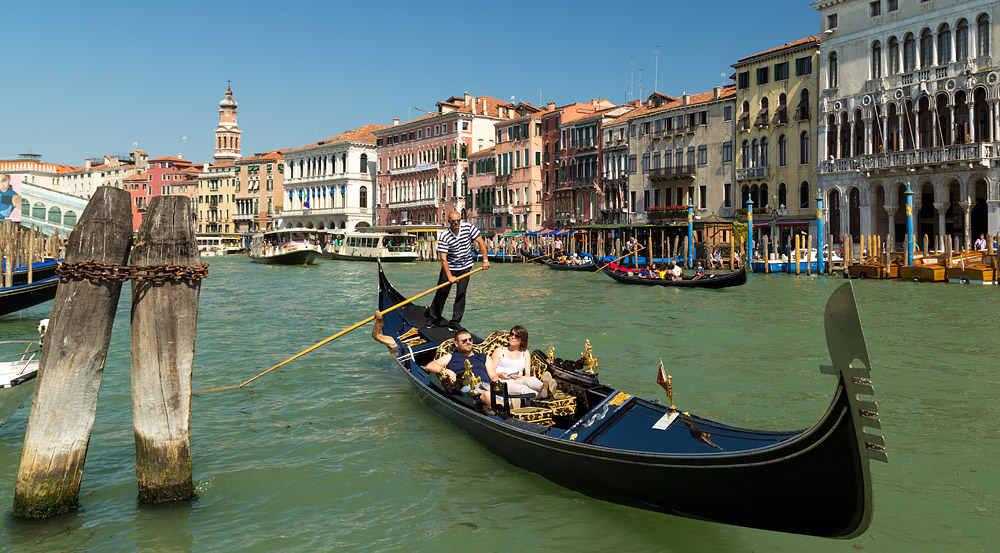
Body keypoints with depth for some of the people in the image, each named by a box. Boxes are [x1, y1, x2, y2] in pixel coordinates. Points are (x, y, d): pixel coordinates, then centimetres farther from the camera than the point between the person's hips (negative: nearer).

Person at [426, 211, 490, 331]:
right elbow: (443, 258, -22)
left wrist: (485, 260, -11)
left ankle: (455, 322, 1)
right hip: (449, 267, -1)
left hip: (465, 267, 1)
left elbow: (481, 242, -7)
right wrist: (450, 276, -26)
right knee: (441, 293, 5)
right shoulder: (444, 236, -20)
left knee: (461, 294, -5)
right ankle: (432, 318, 21)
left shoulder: (468, 227, -13)